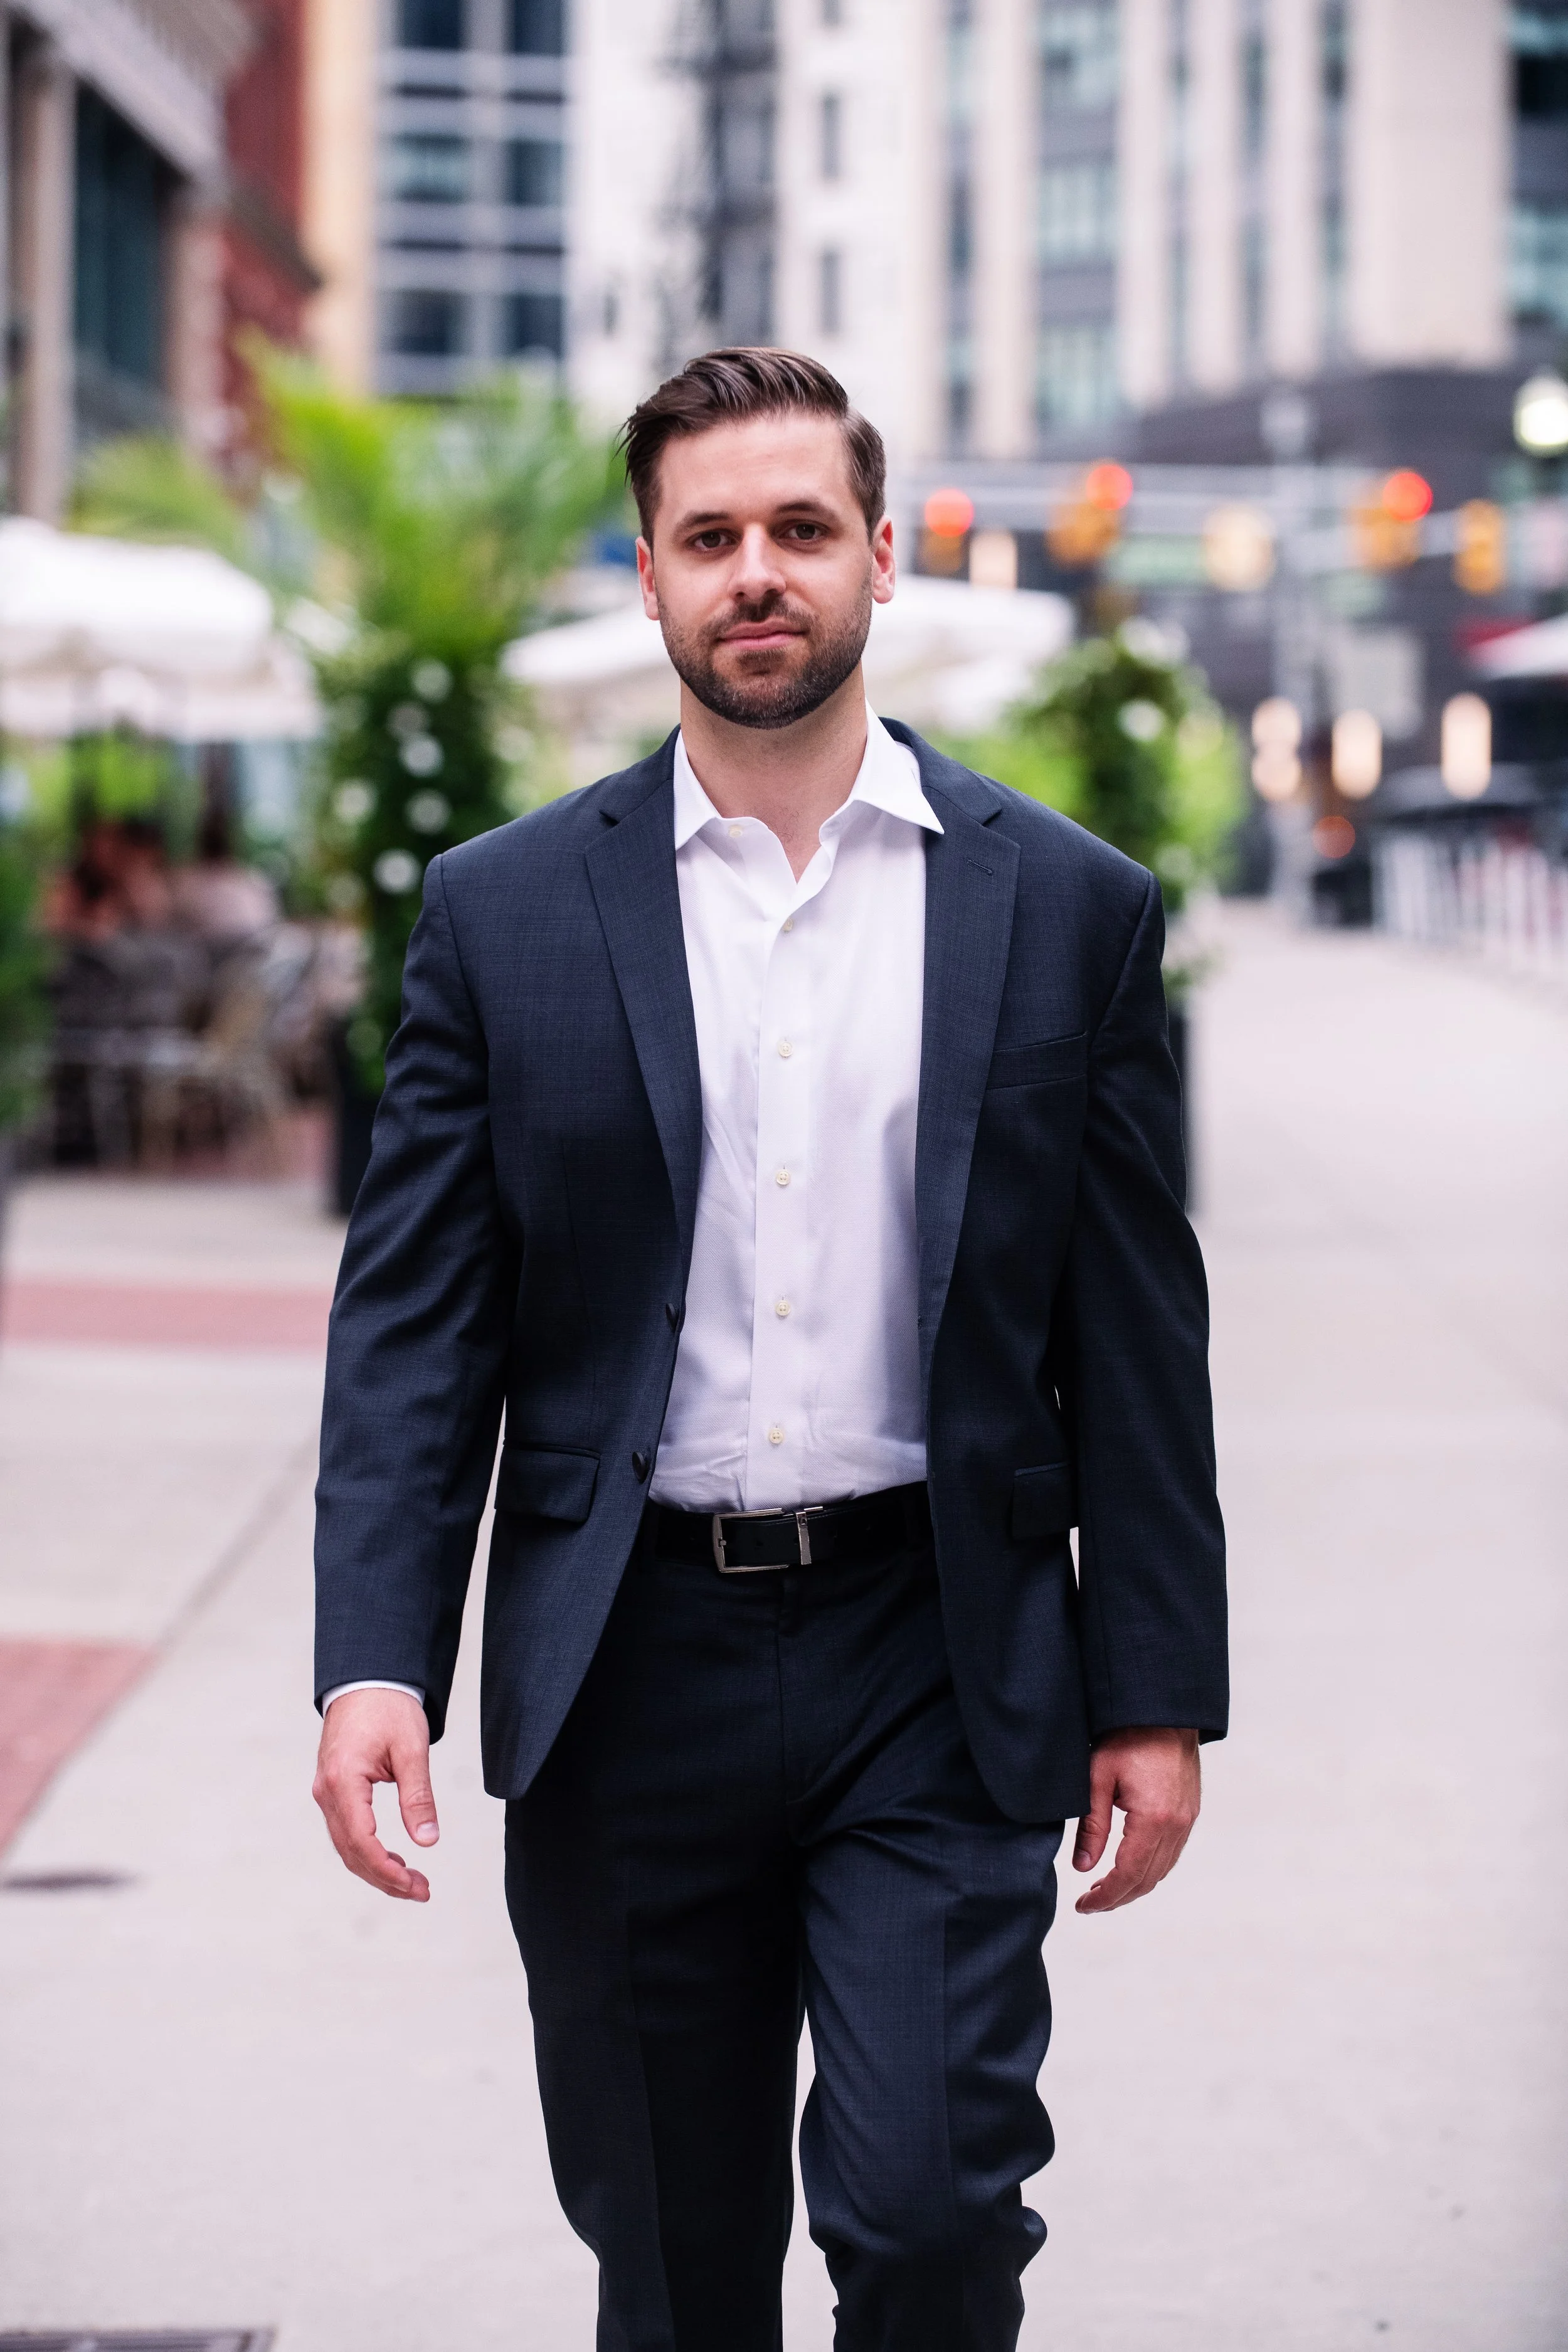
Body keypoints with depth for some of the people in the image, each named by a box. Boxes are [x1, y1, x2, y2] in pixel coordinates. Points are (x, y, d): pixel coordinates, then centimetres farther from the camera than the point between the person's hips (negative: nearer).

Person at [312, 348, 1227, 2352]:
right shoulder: (504, 912, 3)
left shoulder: (1067, 907, 3)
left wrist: (1159, 1696, 2)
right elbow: (411, 1323, 1)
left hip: (934, 1667, -1)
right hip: (626, 1677, 1)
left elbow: (1137, 1336, 5)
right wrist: (373, 1659, -11)